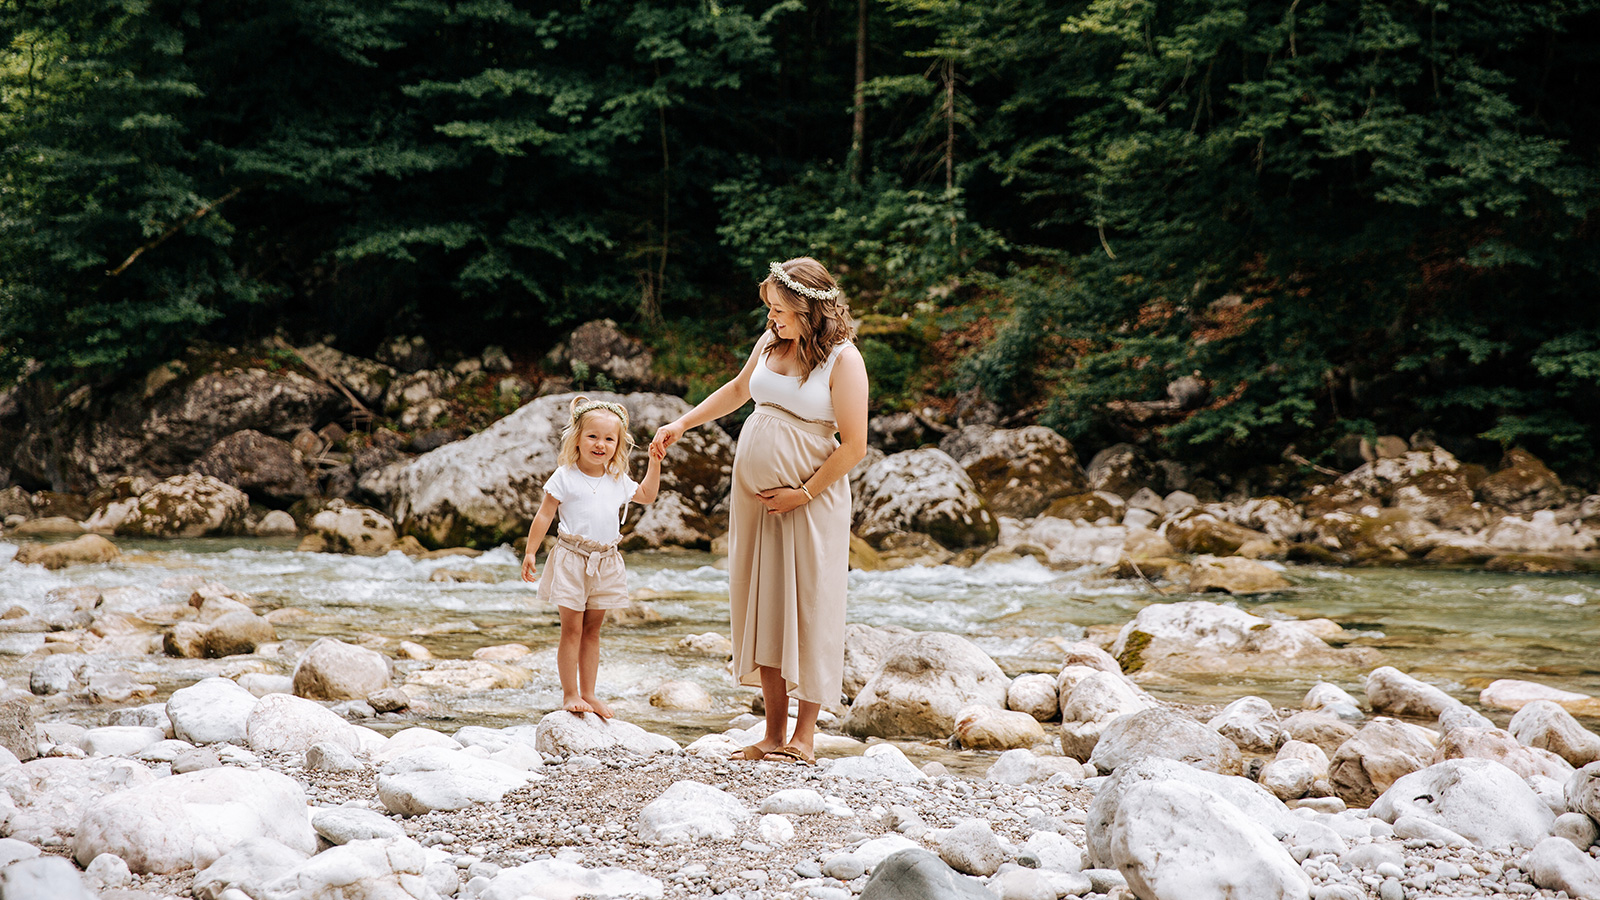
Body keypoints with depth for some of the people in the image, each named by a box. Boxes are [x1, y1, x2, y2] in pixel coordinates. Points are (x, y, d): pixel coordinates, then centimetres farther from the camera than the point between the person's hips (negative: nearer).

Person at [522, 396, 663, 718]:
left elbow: (646, 495, 23)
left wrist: (654, 463, 12)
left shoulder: (618, 480, 7)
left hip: (604, 562, 5)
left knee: (592, 630, 11)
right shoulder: (566, 477, -8)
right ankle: (570, 694, 2)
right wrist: (530, 552, -8)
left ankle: (588, 694, 16)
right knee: (572, 628, -3)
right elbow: (545, 514, -5)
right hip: (572, 559, -5)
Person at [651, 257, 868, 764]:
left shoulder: (843, 360, -11)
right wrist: (682, 424, 24)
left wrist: (803, 494, -12)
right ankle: (774, 733, 12)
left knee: (809, 610, -3)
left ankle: (804, 736, 4)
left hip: (812, 500, -6)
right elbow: (738, 390, 27)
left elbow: (854, 445, -13)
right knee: (762, 609, 6)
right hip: (753, 494, 6)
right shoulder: (772, 342, 8)